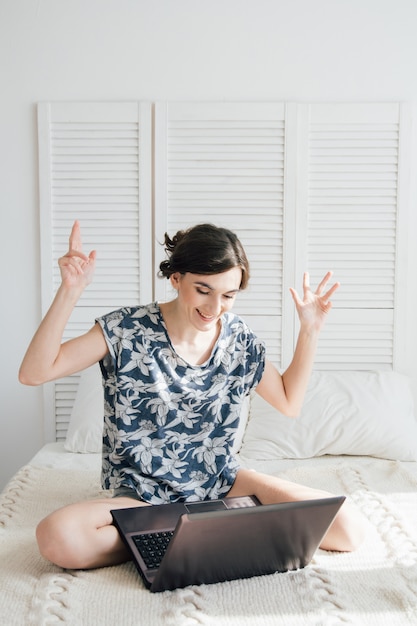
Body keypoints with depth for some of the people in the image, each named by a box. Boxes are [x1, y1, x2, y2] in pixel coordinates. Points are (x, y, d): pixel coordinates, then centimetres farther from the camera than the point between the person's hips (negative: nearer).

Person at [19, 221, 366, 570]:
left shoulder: (240, 340, -2)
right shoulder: (128, 330, -13)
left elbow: (290, 402, 9)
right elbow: (33, 373, -18)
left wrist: (310, 329, 0)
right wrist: (69, 292, -28)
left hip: (221, 483, 3)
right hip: (145, 495, -2)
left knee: (349, 528, -13)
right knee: (56, 537, -33)